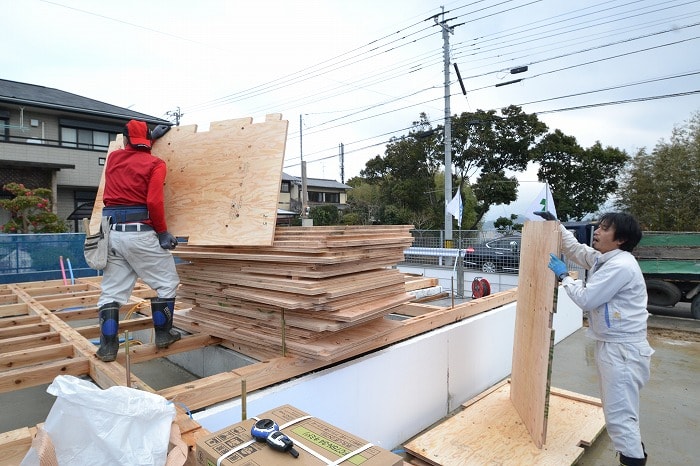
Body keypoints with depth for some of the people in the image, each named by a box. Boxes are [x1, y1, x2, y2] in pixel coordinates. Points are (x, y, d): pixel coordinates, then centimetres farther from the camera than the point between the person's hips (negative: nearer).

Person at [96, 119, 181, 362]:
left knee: (112, 291, 11)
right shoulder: (155, 164, -3)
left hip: (111, 232, 6)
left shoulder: (113, 157, 14)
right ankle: (163, 334, 17)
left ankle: (107, 346, 12)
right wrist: (162, 232, -7)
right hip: (138, 232, -5)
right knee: (167, 282, 11)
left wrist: (152, 136, 43)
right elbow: (154, 202, -16)